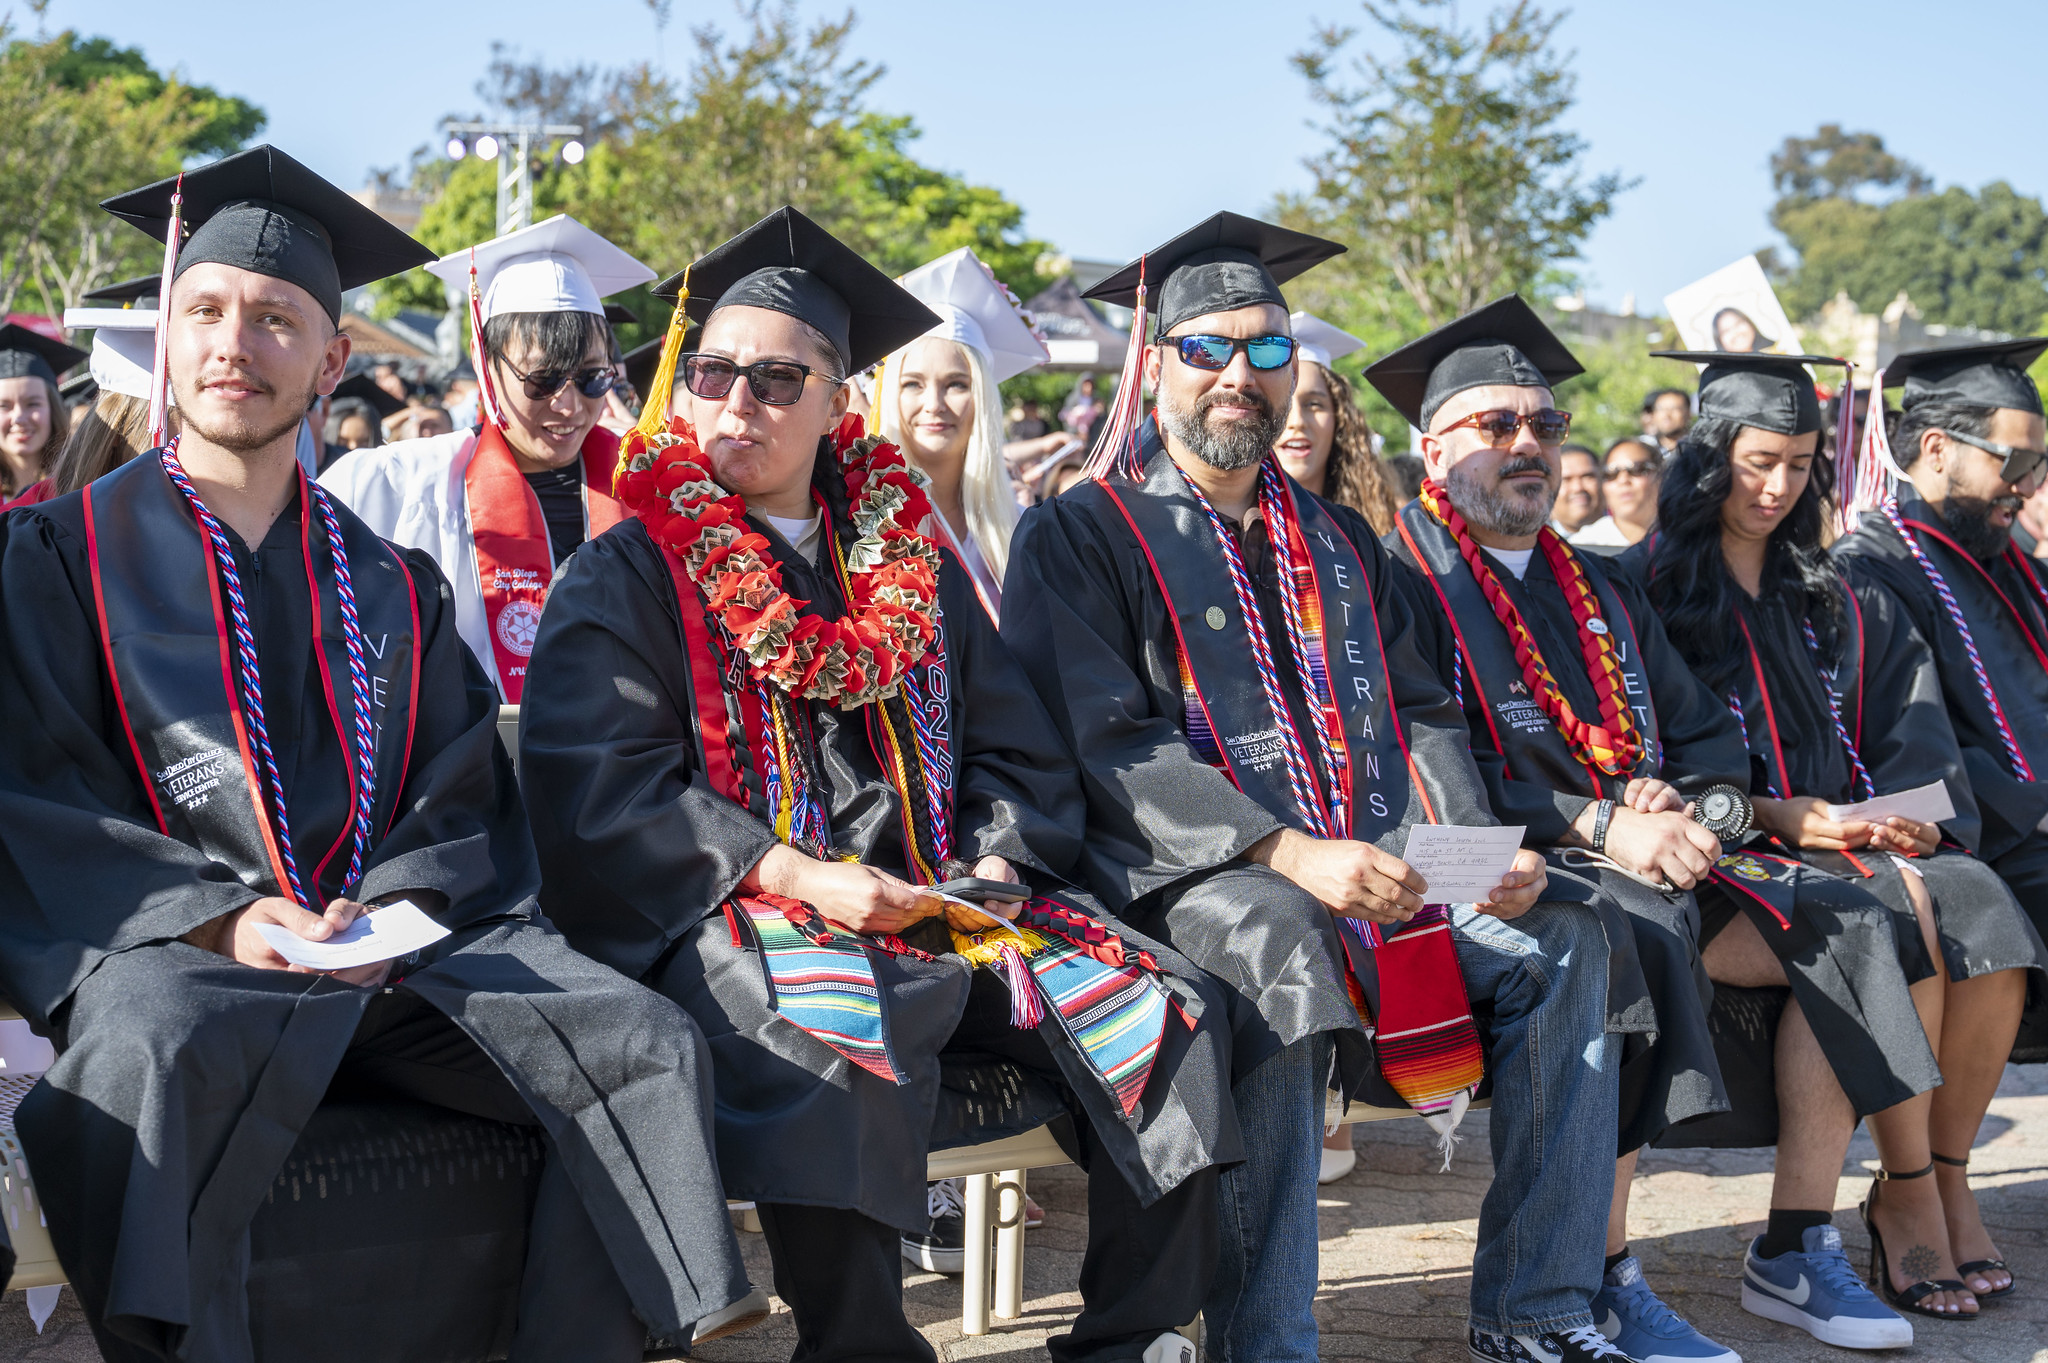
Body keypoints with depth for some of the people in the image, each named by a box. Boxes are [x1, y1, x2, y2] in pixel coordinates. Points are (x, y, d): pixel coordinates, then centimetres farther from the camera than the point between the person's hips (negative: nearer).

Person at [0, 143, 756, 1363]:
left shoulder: (393, 585, 20)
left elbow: (464, 792, 12)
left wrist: (385, 905, -10)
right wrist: (216, 915, -15)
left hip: (396, 940, 3)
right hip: (168, 947, -3)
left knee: (649, 1047, -19)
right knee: (148, 1059, -39)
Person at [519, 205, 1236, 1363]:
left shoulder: (912, 564, 20)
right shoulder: (628, 578, 5)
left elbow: (1020, 752, 18)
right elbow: (600, 789, -6)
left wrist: (996, 862, -5)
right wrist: (793, 874, -17)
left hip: (940, 903, 5)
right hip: (738, 912, -5)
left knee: (1169, 1013, -11)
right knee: (839, 1052, -38)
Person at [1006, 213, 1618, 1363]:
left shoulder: (1340, 543, 23)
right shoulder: (1082, 535, 3)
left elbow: (1418, 711, 19)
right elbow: (1106, 746, -9)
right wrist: (1287, 852, -22)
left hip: (1372, 869, 6)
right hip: (1189, 880, -6)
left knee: (1563, 939, -15)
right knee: (1279, 940, -37)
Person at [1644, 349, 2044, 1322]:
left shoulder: (1837, 602, 22)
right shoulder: (1649, 587, 4)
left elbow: (1905, 727, 14)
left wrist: (1908, 815, -7)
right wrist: (1770, 814, -16)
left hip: (1853, 834, 5)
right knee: (1898, 908, -32)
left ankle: (1937, 1181, -17)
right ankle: (1909, 1201, -26)